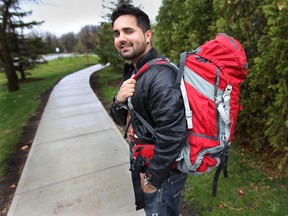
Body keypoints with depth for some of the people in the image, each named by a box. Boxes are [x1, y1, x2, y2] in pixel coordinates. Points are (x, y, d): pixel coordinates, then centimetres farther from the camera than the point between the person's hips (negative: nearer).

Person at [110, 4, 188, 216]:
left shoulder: (160, 77, -27)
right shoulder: (133, 71, 3)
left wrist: (153, 178, -16)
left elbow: (173, 137, -30)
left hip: (163, 171, -8)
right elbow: (123, 119, 5)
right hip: (144, 162, 8)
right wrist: (119, 101, -16)